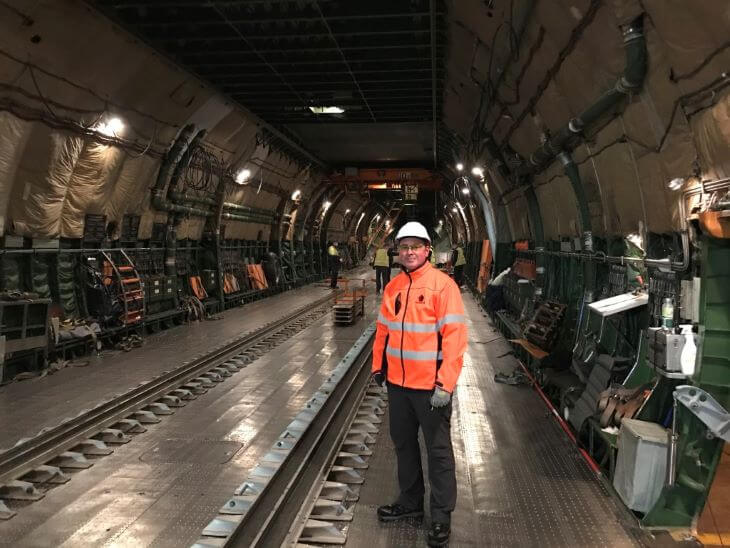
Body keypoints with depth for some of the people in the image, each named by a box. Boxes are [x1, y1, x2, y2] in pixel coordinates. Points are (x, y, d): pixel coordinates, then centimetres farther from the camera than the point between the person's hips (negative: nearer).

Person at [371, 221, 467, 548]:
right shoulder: (393, 287, 7)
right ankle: (410, 502, 38)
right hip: (397, 382, 7)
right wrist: (378, 366, 15)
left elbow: (455, 335, -17)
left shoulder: (442, 284, -13)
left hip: (430, 385, -6)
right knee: (403, 444, 19)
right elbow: (383, 330, 15)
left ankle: (441, 517, 21)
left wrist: (446, 383, -21)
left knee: (438, 451, 6)